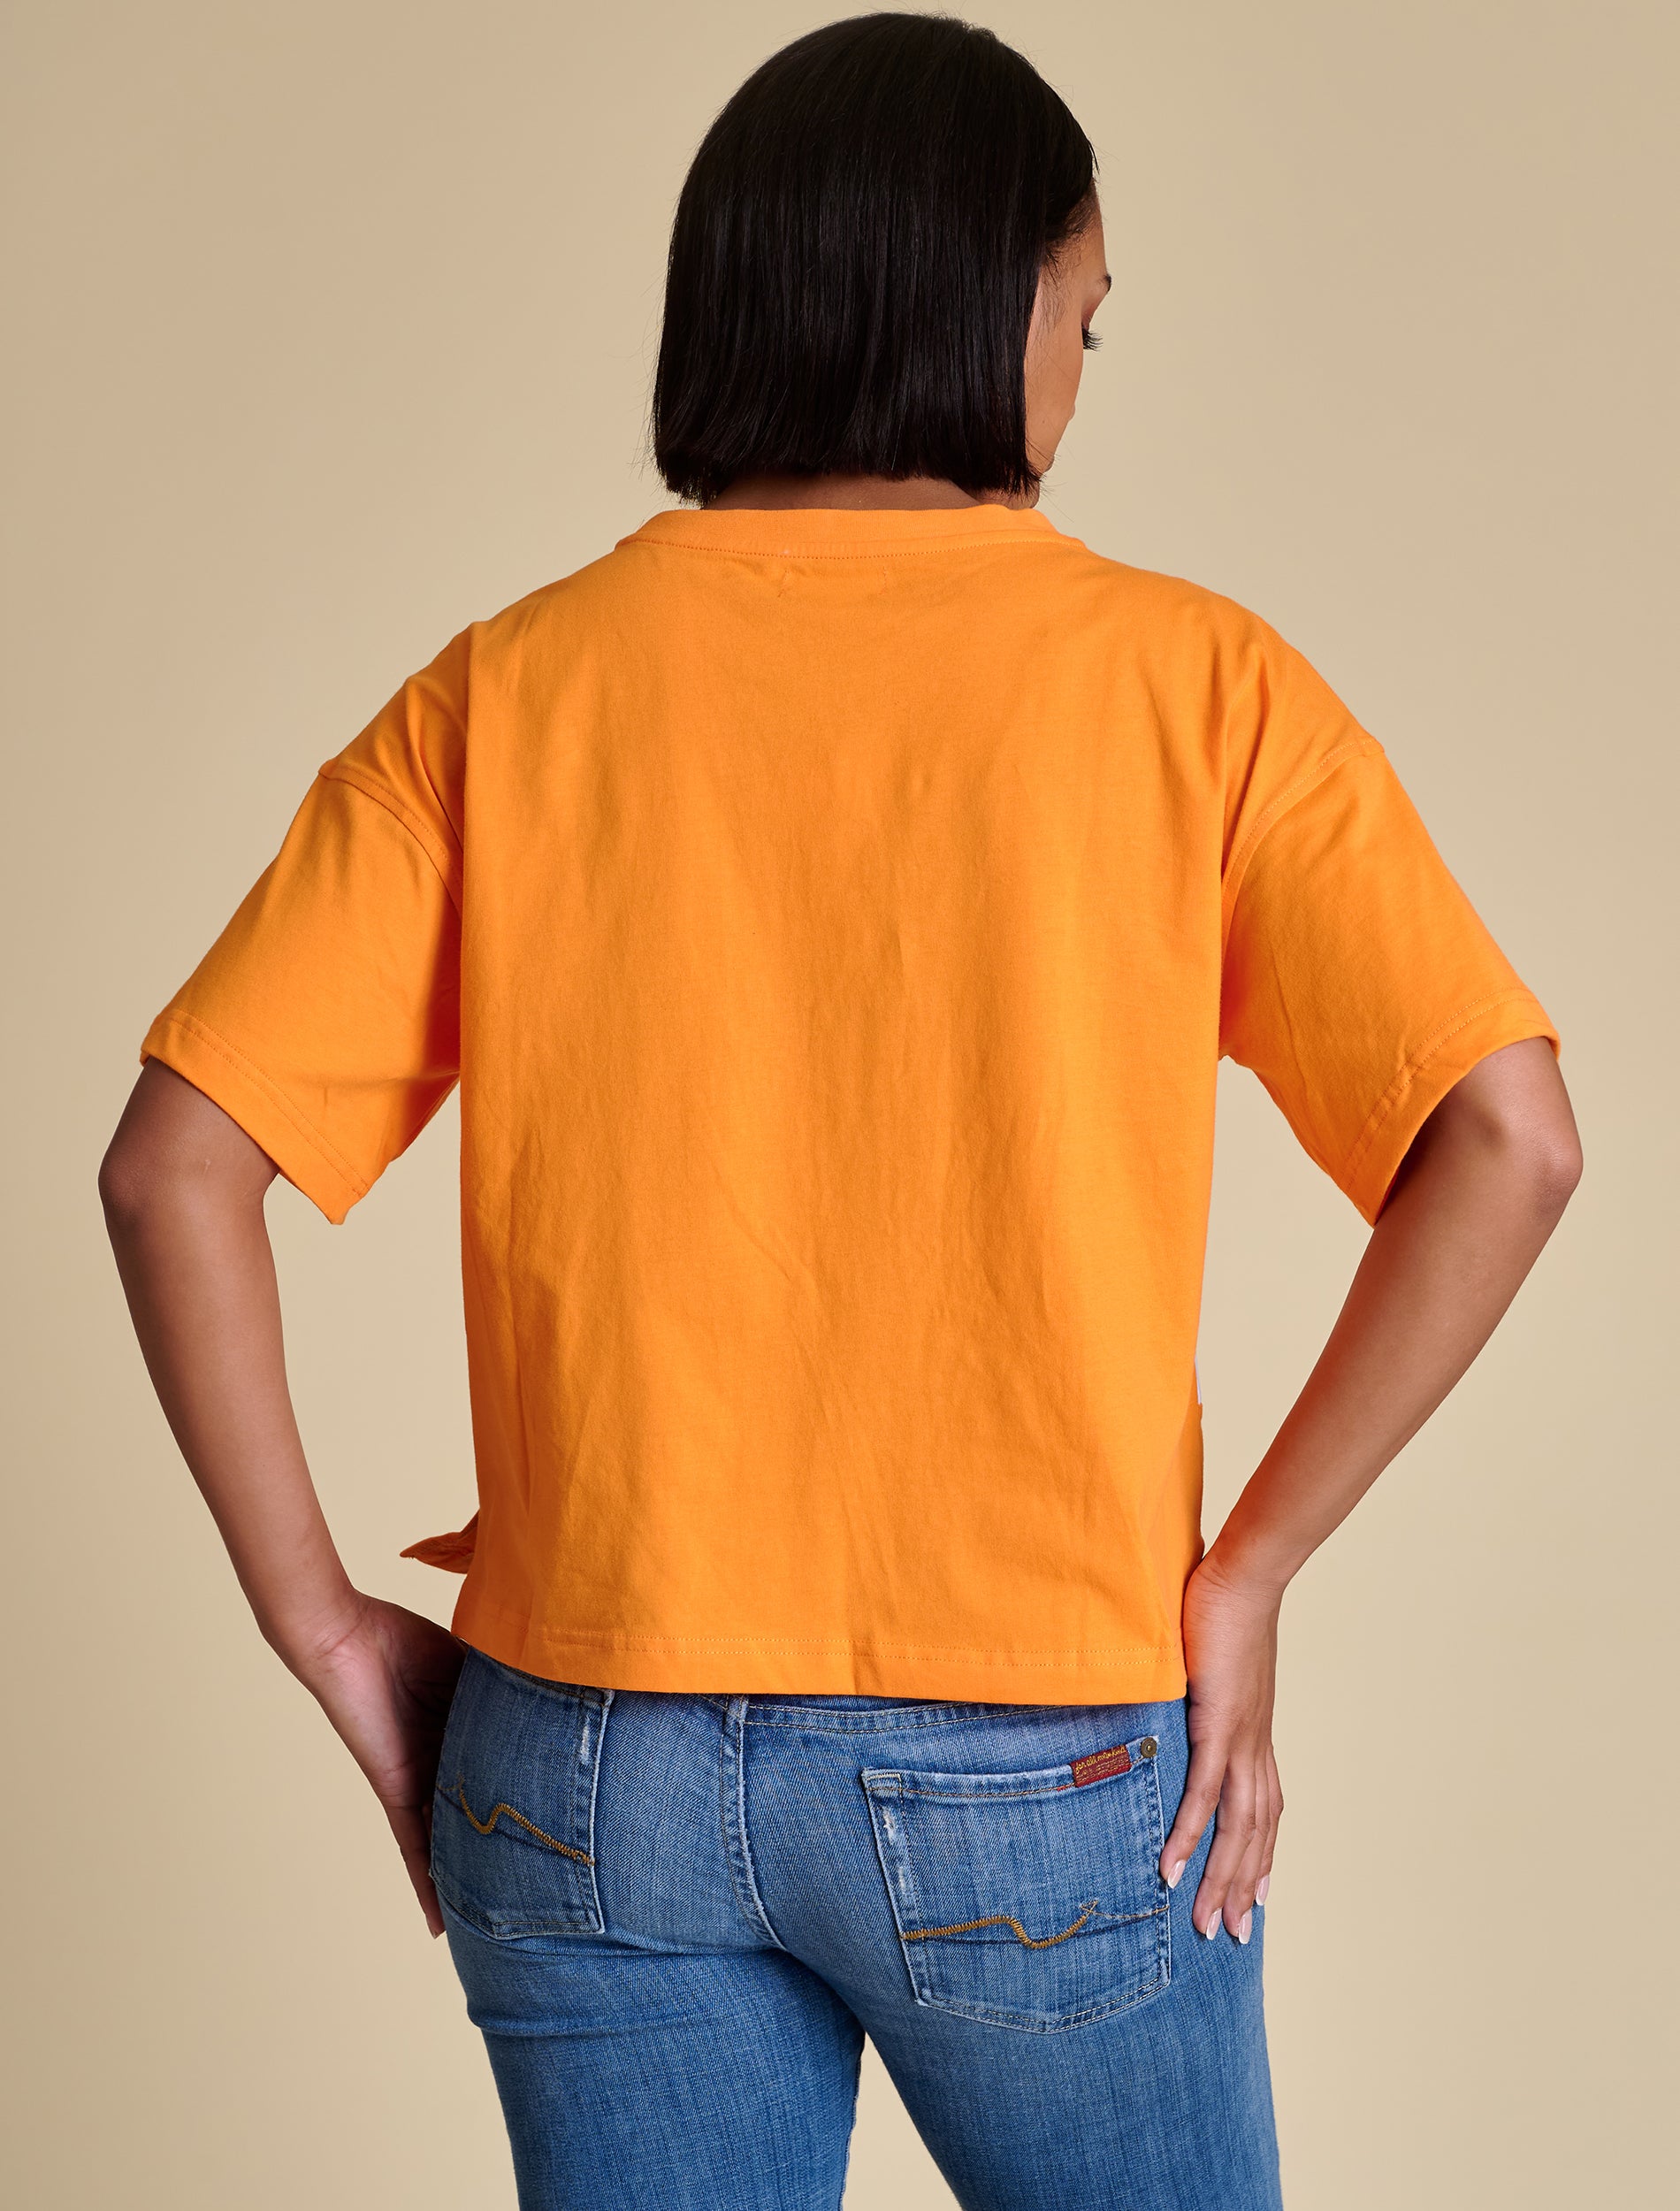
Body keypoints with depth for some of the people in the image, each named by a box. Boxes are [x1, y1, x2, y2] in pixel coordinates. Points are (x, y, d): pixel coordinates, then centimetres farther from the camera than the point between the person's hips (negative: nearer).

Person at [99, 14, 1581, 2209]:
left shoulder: (508, 692, -1)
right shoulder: (1185, 679, -5)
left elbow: (173, 1165, -7)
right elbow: (1508, 1138, -13)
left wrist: (326, 1622, 0)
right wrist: (1249, 1567, -6)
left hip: (600, 1774, 2)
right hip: (1045, 1783, -1)